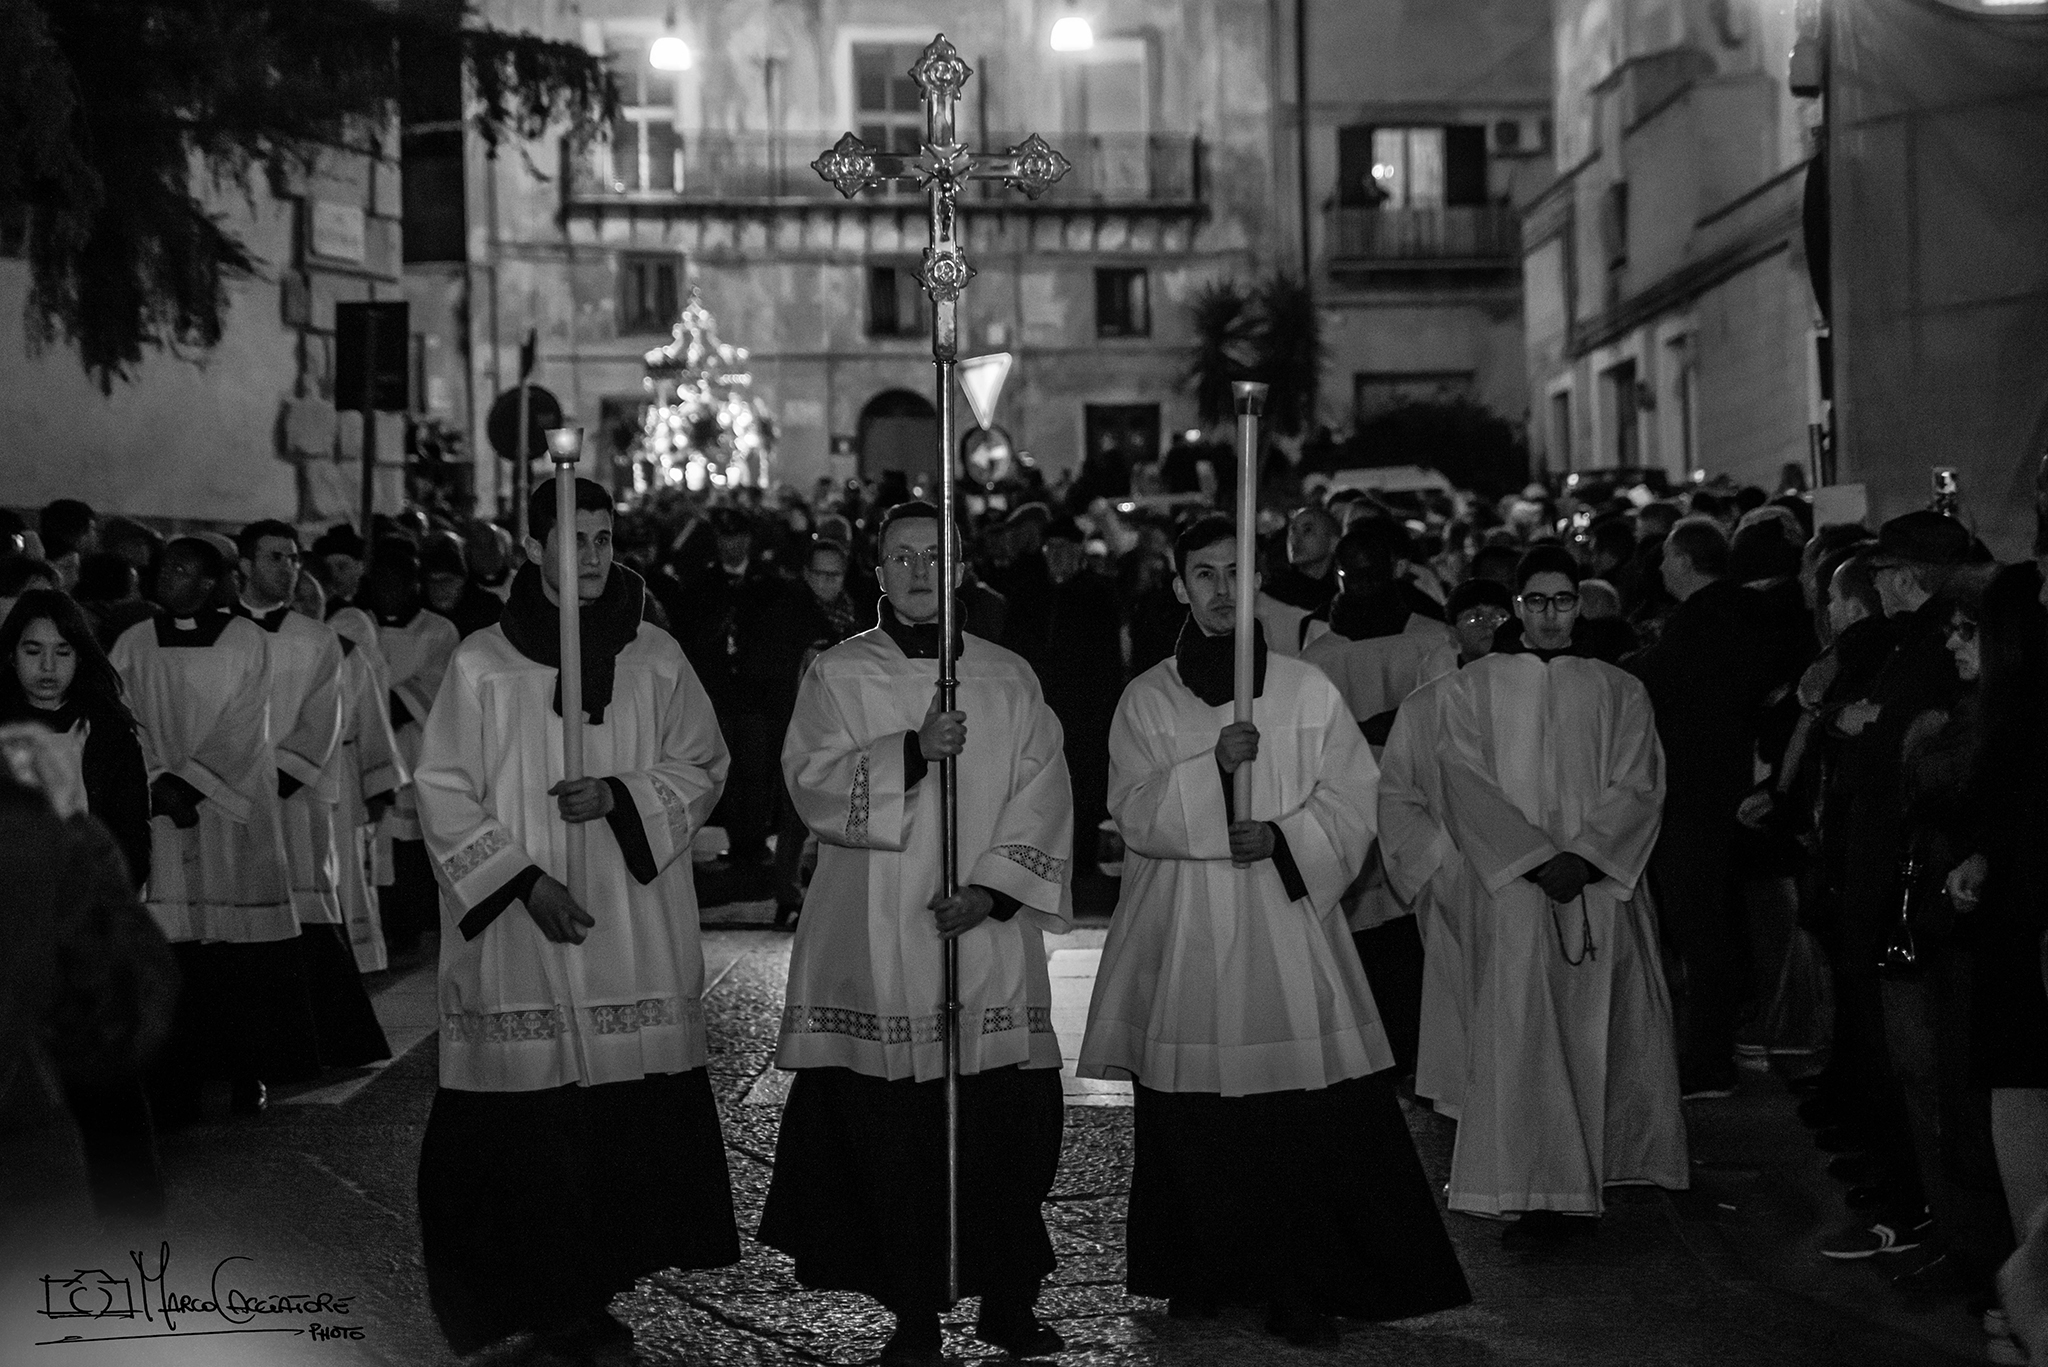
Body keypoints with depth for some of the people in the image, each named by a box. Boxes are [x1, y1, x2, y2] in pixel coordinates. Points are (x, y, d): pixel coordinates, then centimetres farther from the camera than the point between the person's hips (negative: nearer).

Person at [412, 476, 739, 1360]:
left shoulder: (656, 658, 7)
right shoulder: (482, 664, 0)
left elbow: (702, 767, 9)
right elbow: (443, 791, -1)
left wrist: (619, 797, -9)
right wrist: (525, 880, -10)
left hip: (635, 929, 2)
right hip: (517, 926, -2)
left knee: (630, 1114, -1)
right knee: (529, 1115, -4)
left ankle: (588, 1289, 10)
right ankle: (543, 1296, 6)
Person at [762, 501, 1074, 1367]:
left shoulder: (1009, 679, 11)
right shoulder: (838, 675, 7)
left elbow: (1041, 800, 5)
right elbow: (812, 782, -7)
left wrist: (991, 889, -9)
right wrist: (912, 751, -20)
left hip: (989, 942, 1)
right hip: (876, 945, -1)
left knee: (1002, 1126, 1)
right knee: (891, 1130, -1)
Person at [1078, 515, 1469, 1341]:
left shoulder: (1308, 691, 7)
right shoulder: (1147, 699, 7)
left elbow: (1352, 803, 4)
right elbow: (1134, 812, -4)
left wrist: (1282, 838, -13)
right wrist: (1213, 766, -18)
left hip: (1288, 923, 0)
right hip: (1184, 935, 1)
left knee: (1305, 1123, -6)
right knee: (1192, 1123, 3)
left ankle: (1299, 1287, 2)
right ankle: (1201, 1274, 16)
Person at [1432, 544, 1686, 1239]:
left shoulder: (1620, 692, 12)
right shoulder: (1472, 686, 9)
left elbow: (1637, 787, 3)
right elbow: (1469, 787, -1)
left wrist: (1583, 857, -12)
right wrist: (1536, 859, -11)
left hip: (1601, 885, 1)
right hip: (1512, 887, -1)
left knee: (1594, 1037, 0)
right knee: (1521, 1037, -8)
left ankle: (1581, 1182, 8)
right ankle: (1541, 1194, -7)